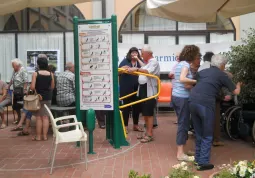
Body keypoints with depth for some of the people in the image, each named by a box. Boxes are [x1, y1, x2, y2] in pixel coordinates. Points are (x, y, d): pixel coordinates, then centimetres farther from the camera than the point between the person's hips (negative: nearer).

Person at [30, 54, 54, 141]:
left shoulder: (35, 74, -11)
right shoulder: (51, 74, -3)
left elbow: (32, 87, -15)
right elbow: (52, 87, 5)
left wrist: (36, 90, 5)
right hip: (47, 98, 2)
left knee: (38, 117, 6)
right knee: (45, 117, 7)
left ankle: (38, 136, 12)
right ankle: (45, 136, 11)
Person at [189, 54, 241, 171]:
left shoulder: (202, 72, 23)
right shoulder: (222, 75, 11)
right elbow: (236, 92, 19)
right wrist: (238, 84, 41)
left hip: (192, 101, 5)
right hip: (206, 103, -5)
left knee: (199, 133, 20)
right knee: (207, 135, 7)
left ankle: (198, 158, 28)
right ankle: (203, 162, 4)